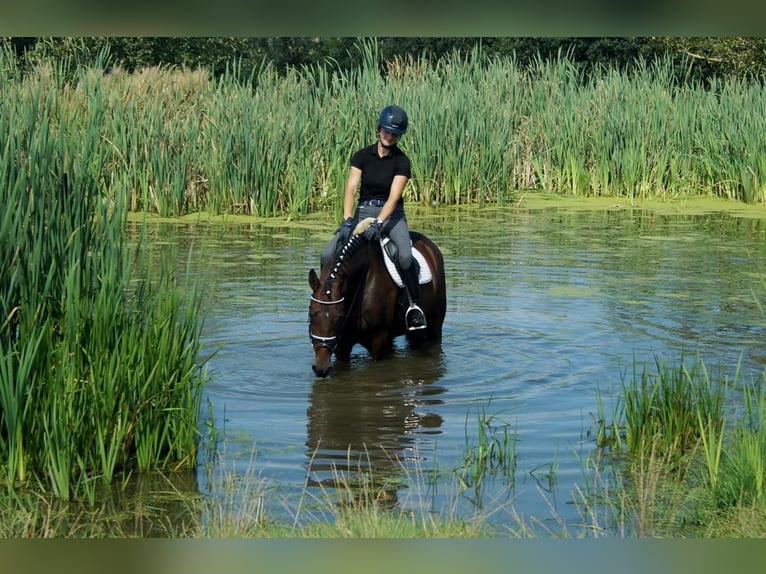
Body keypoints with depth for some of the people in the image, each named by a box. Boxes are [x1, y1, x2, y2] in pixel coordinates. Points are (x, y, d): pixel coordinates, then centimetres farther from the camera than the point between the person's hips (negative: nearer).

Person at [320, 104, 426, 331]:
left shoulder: (401, 161, -6)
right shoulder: (362, 156, 1)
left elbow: (393, 197, -16)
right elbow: (351, 188, -9)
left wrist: (378, 223, -31)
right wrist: (347, 220, -24)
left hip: (391, 215, -3)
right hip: (363, 212, 3)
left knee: (405, 256, -31)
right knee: (327, 255, -16)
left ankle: (415, 306, -14)